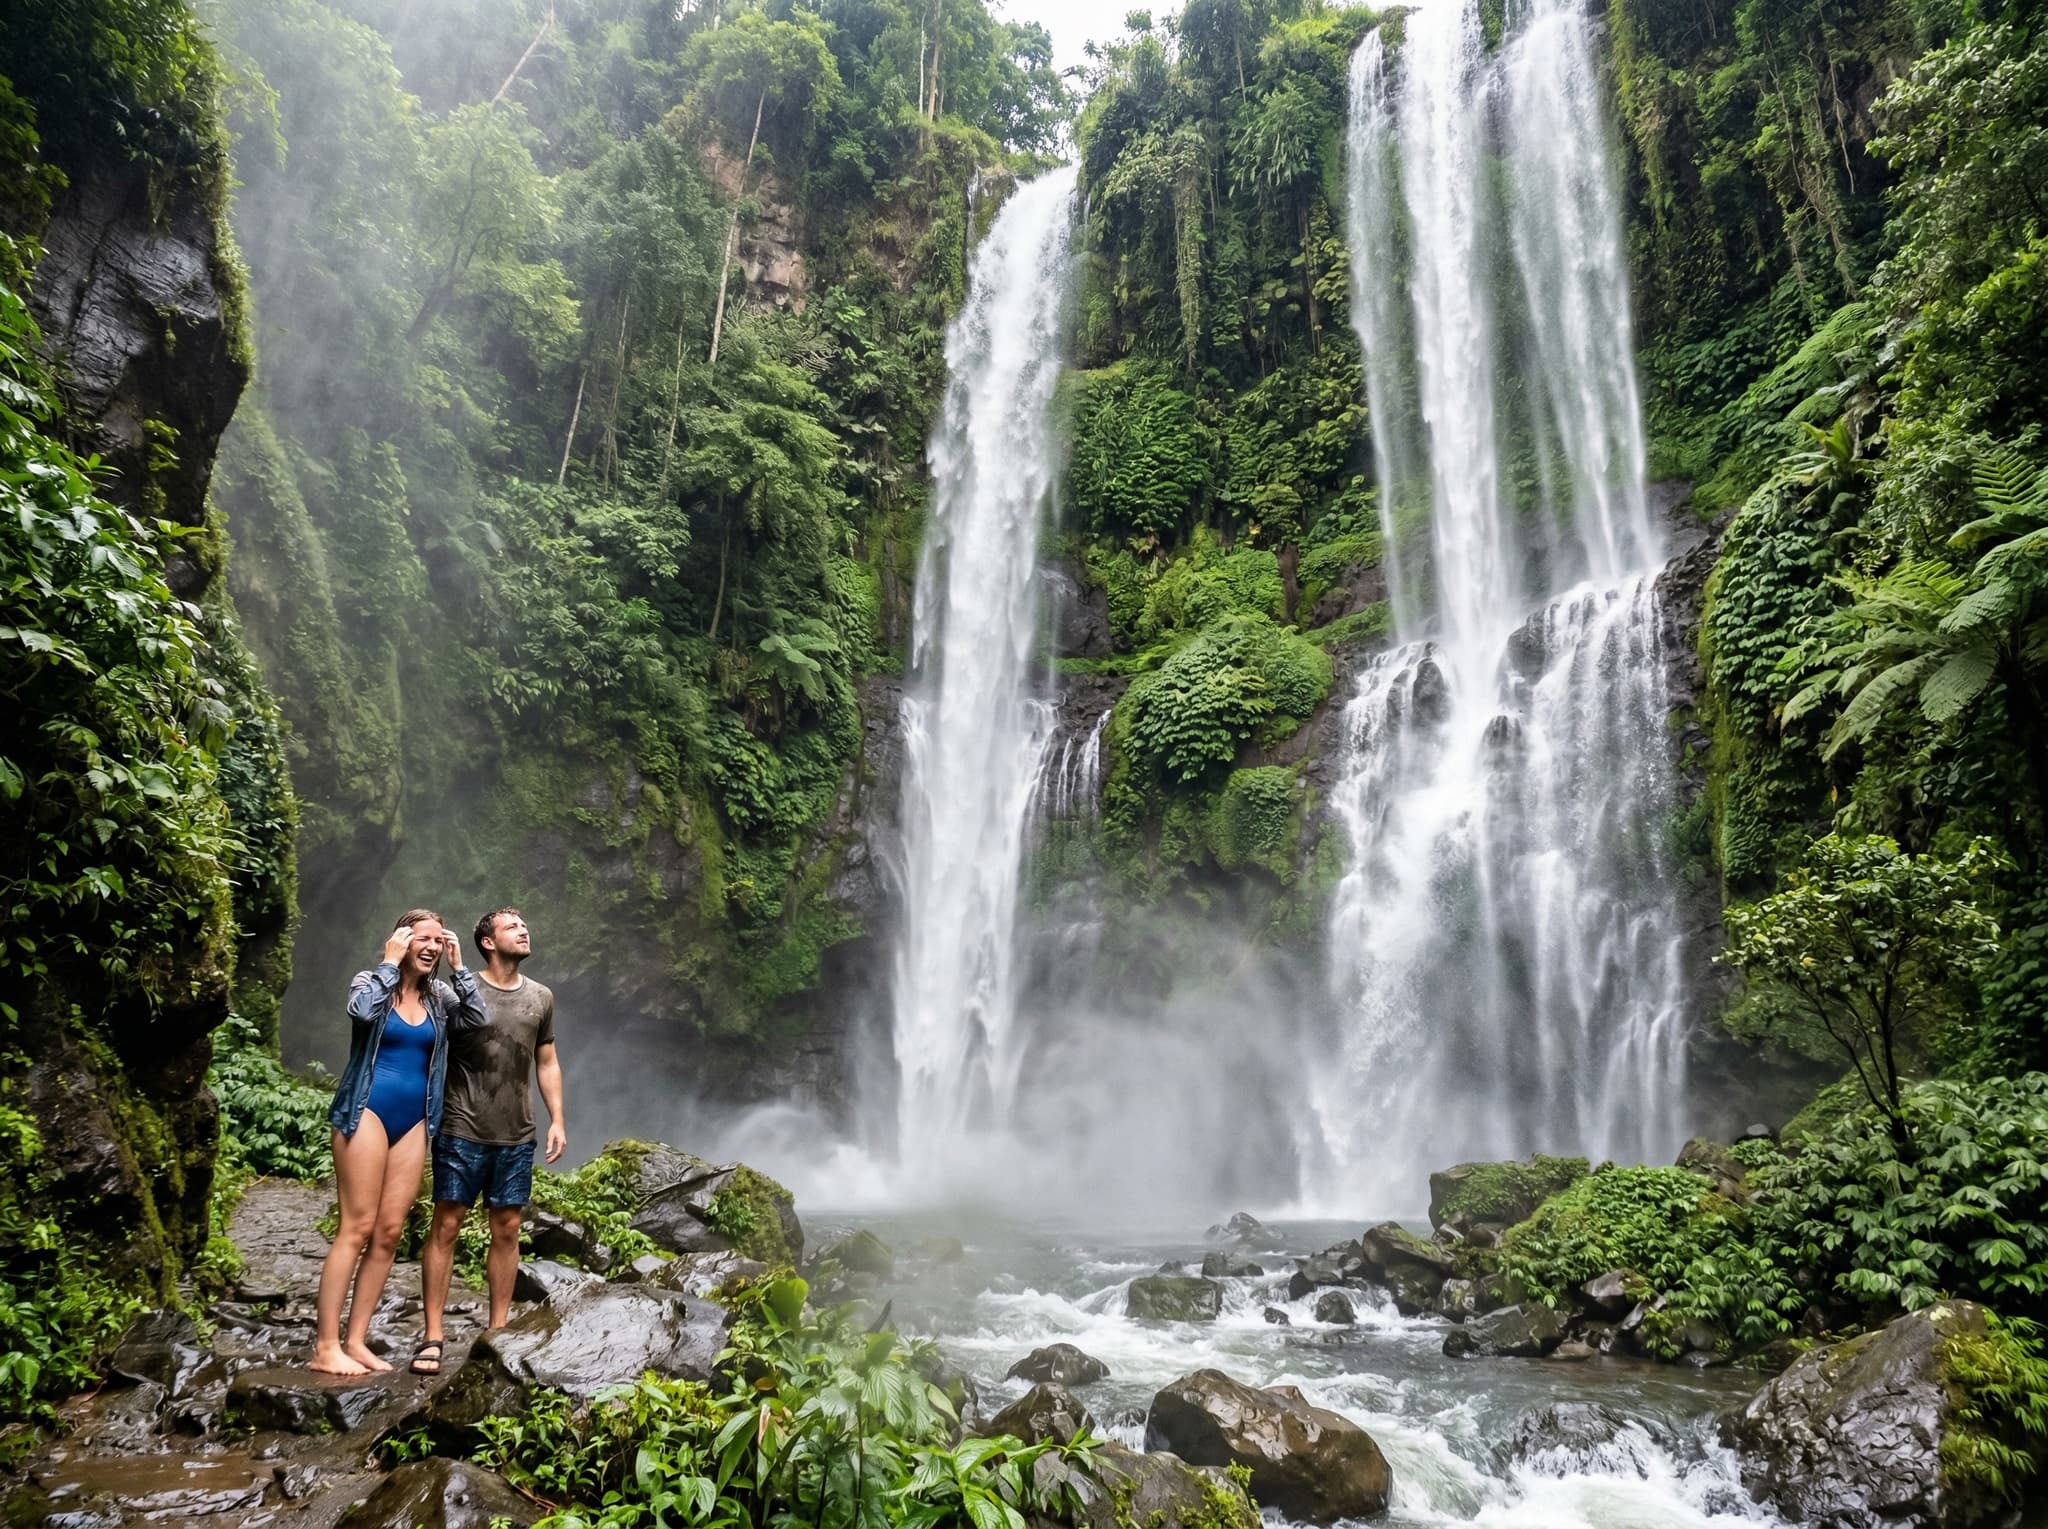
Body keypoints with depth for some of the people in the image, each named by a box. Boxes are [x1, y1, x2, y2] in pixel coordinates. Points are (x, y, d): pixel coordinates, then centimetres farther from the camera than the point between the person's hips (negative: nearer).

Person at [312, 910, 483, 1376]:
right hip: (368, 1113, -5)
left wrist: (458, 967, -5)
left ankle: (356, 1341, 11)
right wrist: (390, 962, -14)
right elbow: (361, 1010, -24)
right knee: (356, 1229, -8)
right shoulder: (371, 982, -1)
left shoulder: (439, 995, 11)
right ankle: (326, 1346, -3)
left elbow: (476, 1019, -5)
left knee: (388, 1234, 4)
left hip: (413, 1122, 5)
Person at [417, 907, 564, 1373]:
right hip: (462, 1133, -4)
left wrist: (557, 1120, 7)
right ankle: (432, 1338, 7)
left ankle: (497, 1332, 17)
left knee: (507, 1230, 8)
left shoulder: (541, 998, 9)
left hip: (516, 1138, 4)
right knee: (446, 1227, 0)